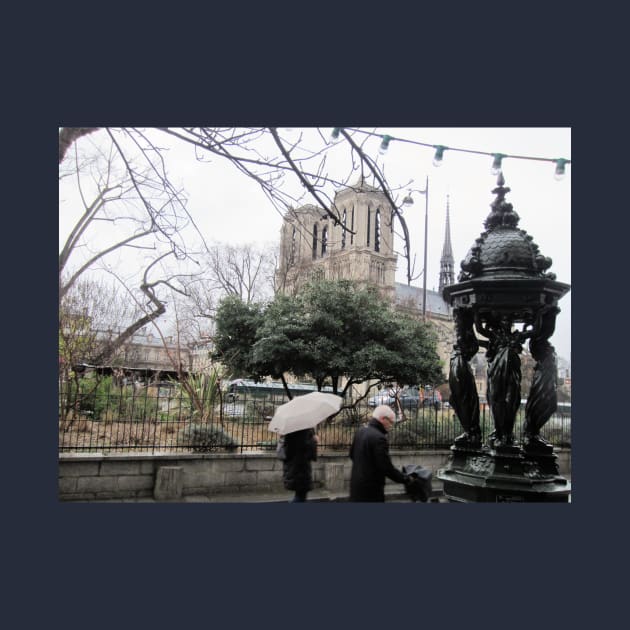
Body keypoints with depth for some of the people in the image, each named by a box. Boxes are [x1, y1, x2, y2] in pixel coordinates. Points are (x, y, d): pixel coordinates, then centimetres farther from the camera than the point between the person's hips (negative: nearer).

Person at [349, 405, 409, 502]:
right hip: (370, 488, -9)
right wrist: (405, 478, -9)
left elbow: (352, 454, 18)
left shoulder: (360, 431, 5)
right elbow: (387, 467, -22)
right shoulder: (379, 438, -23)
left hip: (356, 483, 9)